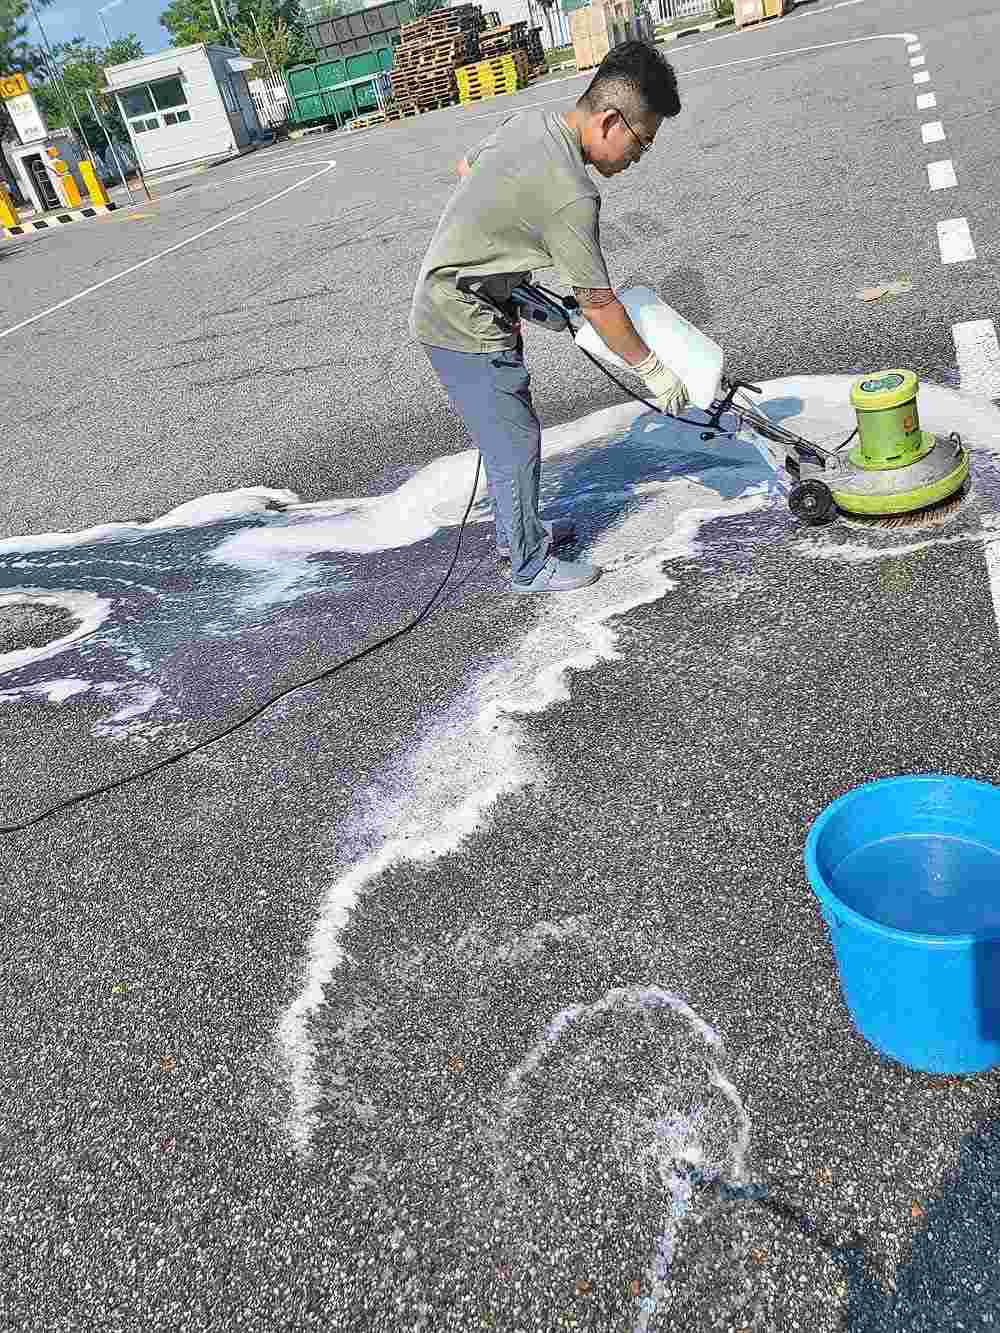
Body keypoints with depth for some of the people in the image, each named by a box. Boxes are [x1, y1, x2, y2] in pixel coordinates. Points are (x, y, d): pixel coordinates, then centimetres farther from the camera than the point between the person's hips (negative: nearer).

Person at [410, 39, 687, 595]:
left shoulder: (529, 120, 2)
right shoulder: (571, 196, -26)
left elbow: (466, 167, 20)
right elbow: (599, 305, -20)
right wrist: (654, 370, -9)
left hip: (445, 302, 10)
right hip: (466, 326, -10)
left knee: (507, 434, 21)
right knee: (516, 445, 1)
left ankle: (516, 531, 38)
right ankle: (531, 566, 16)